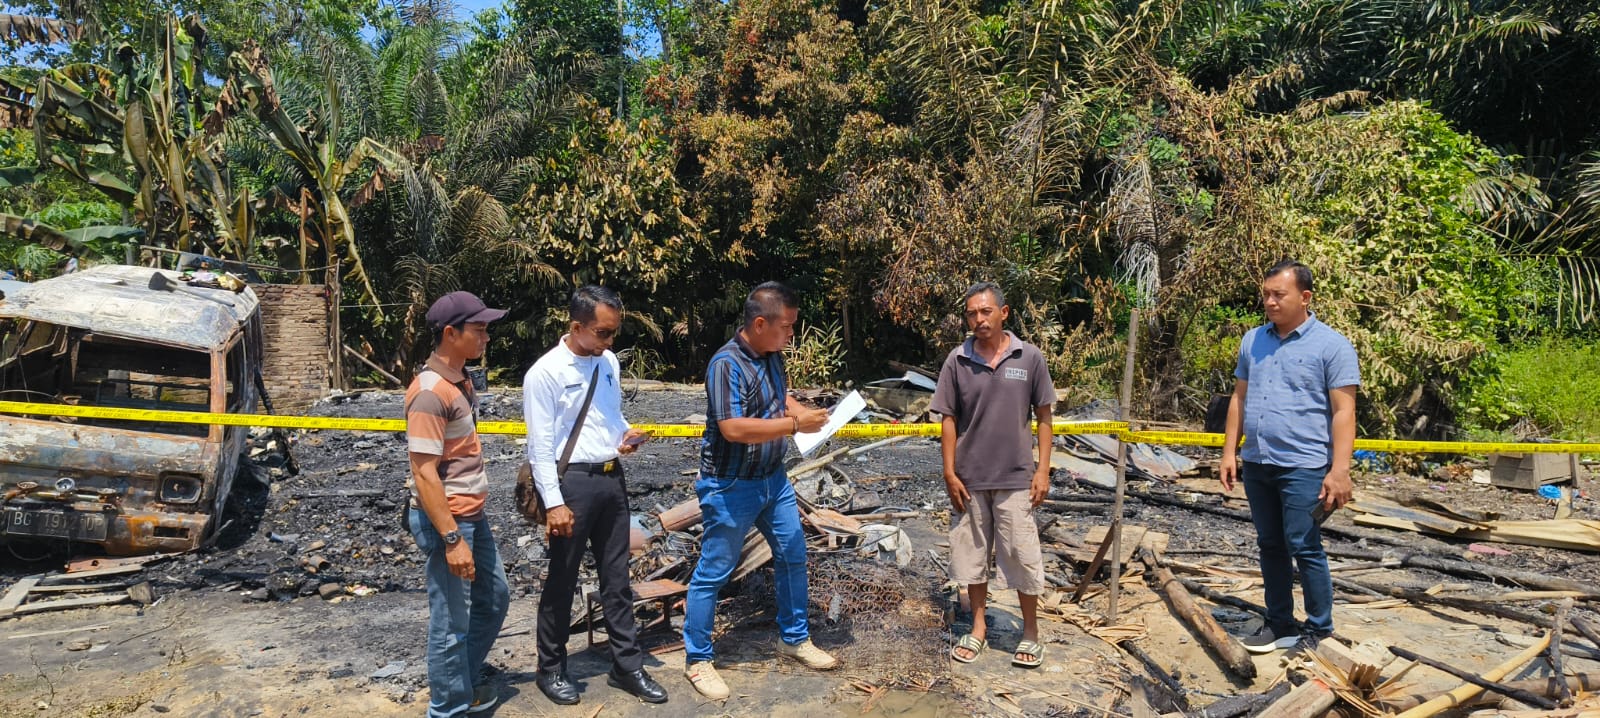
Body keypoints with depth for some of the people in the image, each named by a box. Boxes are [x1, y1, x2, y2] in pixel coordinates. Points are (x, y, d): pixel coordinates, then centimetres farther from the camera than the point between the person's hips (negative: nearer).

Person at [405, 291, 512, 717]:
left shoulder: (460, 381, 8)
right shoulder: (430, 392, -21)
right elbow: (424, 473, -23)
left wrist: (470, 522, 21)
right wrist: (451, 538, -23)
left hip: (473, 514, 10)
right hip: (447, 520, -10)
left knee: (494, 599, 21)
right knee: (452, 621, 3)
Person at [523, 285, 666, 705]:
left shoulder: (609, 363, 6)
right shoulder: (545, 373, -14)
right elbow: (541, 445, -15)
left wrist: (626, 434, -1)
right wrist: (554, 503, -18)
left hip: (612, 478, 6)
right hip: (573, 482, -6)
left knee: (616, 576, 14)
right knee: (563, 579, 9)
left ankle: (627, 666, 27)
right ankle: (551, 669, 29)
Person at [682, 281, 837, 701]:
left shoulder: (773, 356, 1)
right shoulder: (727, 364, -24)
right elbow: (732, 428, -31)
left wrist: (805, 412, -4)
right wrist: (796, 425, -29)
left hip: (773, 478, 9)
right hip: (730, 488, -8)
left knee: (793, 556, 17)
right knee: (713, 572, 4)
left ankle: (795, 639, 35)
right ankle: (697, 660, 20)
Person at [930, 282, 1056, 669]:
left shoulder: (1030, 357, -5)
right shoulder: (957, 361, -4)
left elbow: (1043, 416, 1)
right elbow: (948, 419, 1)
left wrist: (1043, 470, -3)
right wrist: (950, 473, -3)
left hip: (1015, 477, -1)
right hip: (969, 477, 2)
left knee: (1022, 556, 5)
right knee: (970, 553, 12)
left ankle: (1030, 631, 25)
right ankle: (978, 627, 29)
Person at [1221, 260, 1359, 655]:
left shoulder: (1332, 346, -6)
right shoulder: (1253, 340, 10)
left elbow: (1343, 411, -10)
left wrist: (1339, 470, -17)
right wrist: (1230, 451, 8)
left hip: (1303, 466, -6)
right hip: (1256, 463, 6)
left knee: (1304, 548, -1)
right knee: (1270, 546, 13)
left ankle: (1318, 628, 15)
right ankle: (1279, 623, 25)